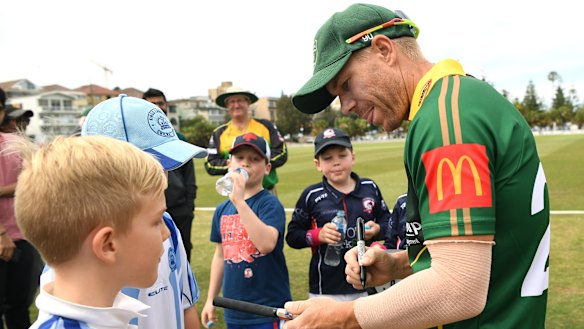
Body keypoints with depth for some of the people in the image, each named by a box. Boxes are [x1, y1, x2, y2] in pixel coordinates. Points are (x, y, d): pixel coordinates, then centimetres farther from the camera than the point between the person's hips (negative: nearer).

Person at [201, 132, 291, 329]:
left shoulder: (270, 204, -13)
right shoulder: (222, 209, 4)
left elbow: (266, 244, -31)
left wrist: (239, 200, -31)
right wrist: (211, 300, 16)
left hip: (268, 312, -5)